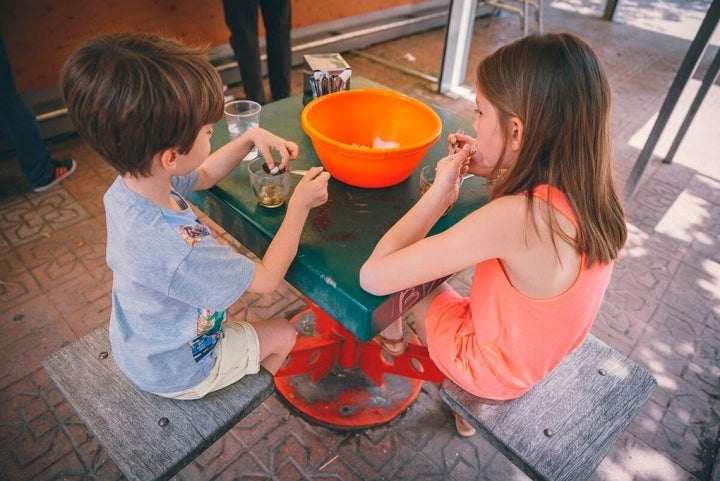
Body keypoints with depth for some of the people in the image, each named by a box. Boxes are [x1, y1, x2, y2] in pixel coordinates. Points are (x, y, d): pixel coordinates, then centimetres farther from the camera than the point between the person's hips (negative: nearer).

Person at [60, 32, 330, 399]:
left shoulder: (129, 184, -20)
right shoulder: (179, 251, -45)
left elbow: (204, 175, 0)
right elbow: (267, 278, -29)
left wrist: (251, 138, -11)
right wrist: (299, 205, -22)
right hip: (176, 373, -6)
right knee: (283, 333, 13)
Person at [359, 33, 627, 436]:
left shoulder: (513, 218, -40)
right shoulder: (593, 189, -16)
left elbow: (374, 276, -36)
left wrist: (440, 193, -27)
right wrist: (497, 172, -6)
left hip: (495, 370, -6)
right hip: (544, 353, 6)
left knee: (400, 273, 9)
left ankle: (392, 335, 44)